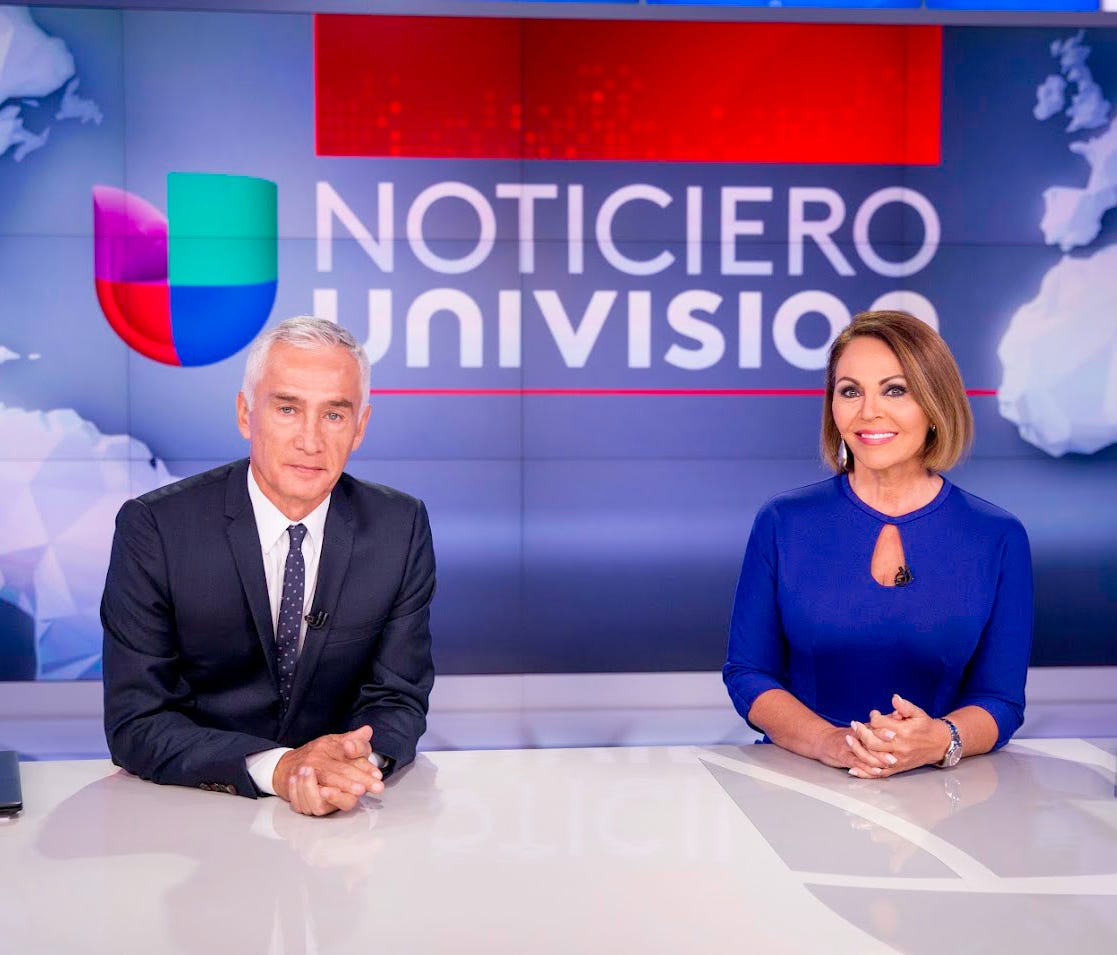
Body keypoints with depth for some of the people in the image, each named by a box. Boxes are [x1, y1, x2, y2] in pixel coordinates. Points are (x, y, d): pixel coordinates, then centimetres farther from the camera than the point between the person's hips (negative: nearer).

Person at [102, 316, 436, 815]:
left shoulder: (401, 527, -3)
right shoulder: (153, 528, -11)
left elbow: (397, 698, 0)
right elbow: (135, 724, -12)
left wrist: (359, 759, -24)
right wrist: (277, 767, -28)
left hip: (342, 812, 2)